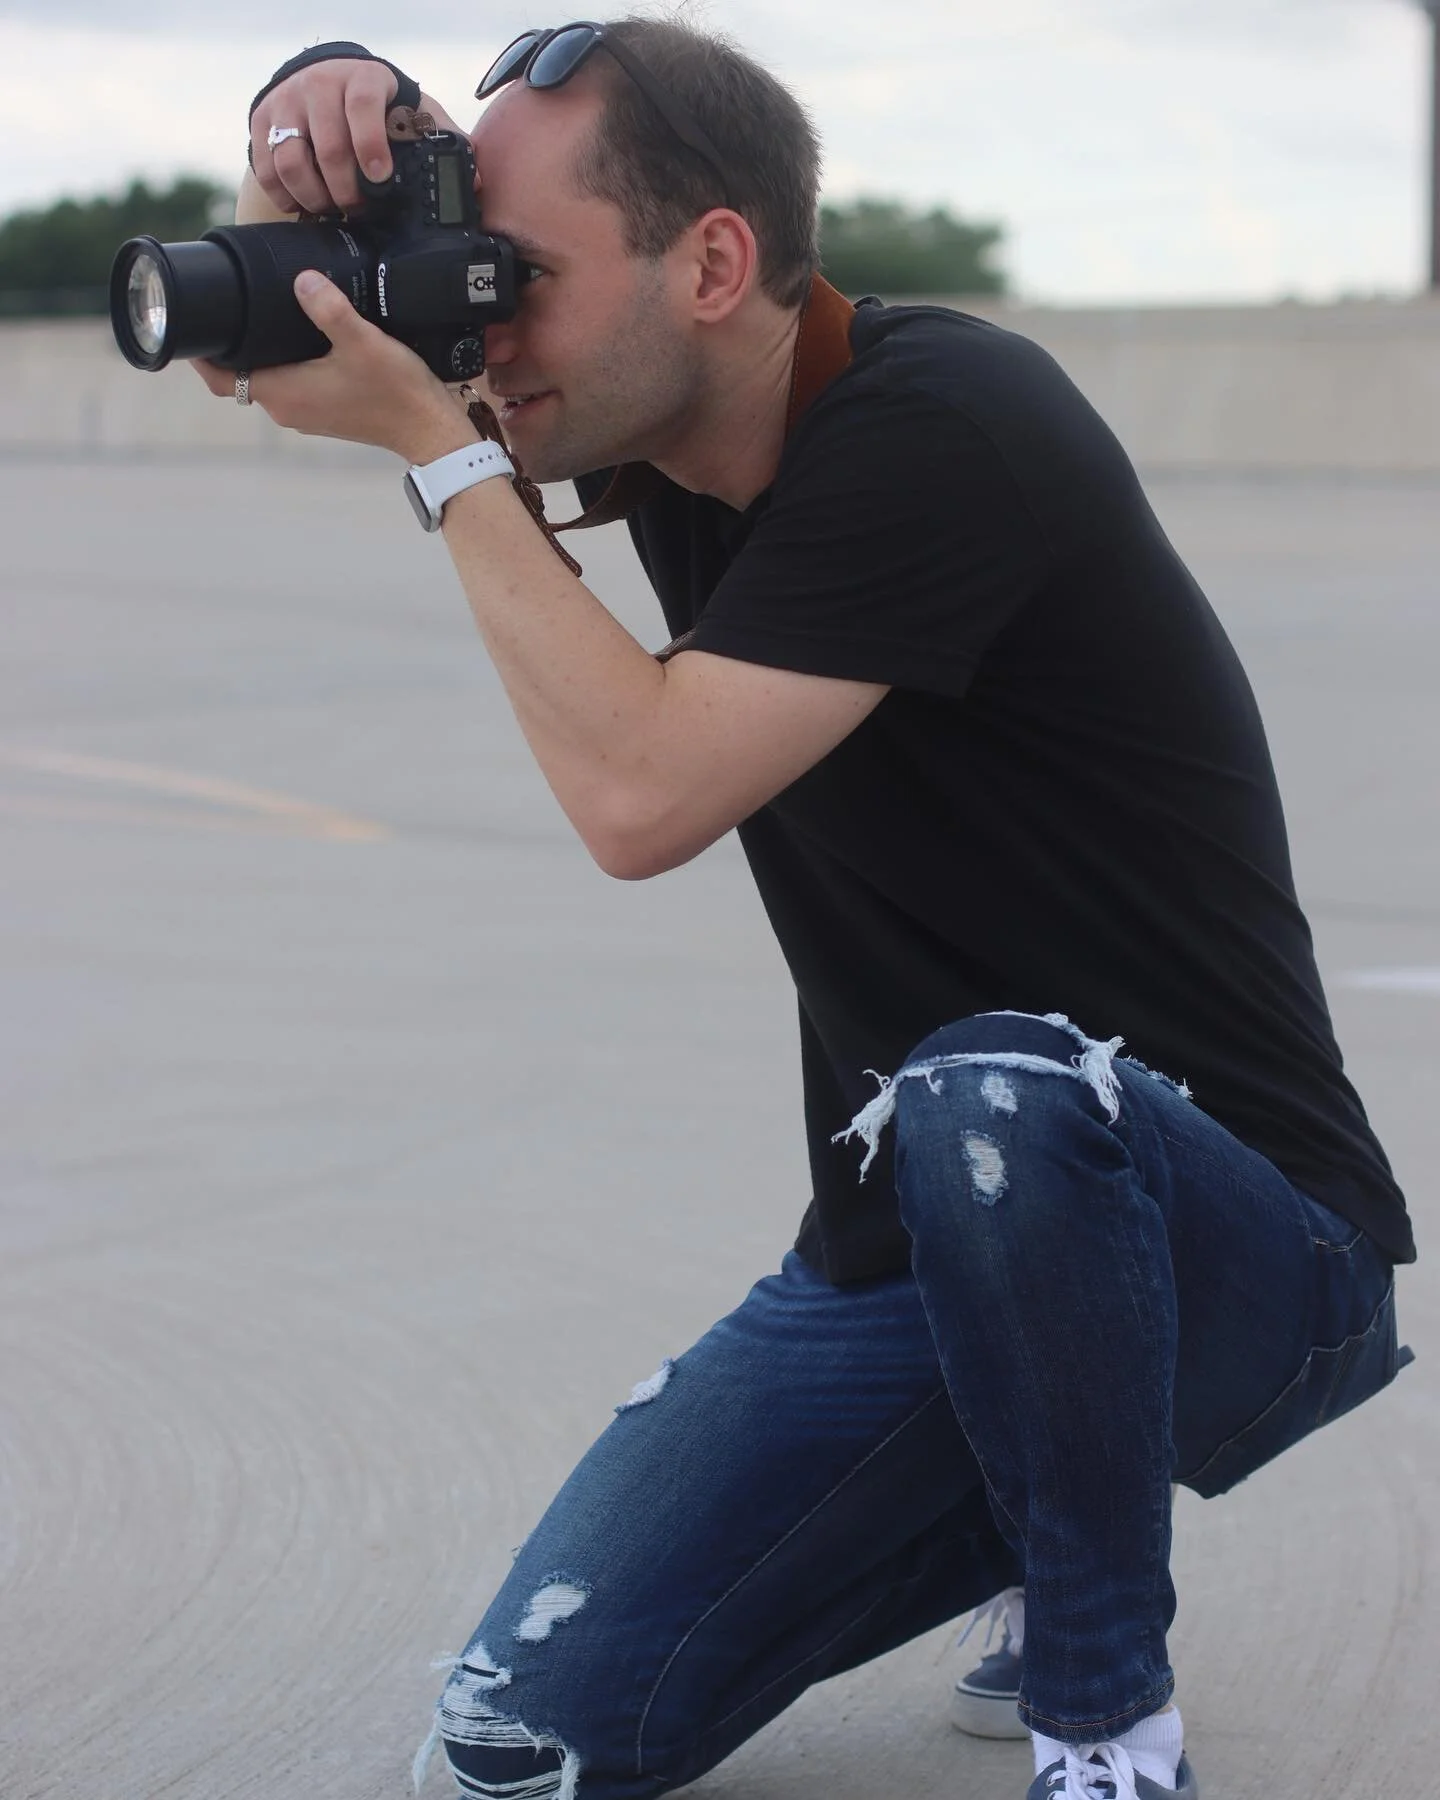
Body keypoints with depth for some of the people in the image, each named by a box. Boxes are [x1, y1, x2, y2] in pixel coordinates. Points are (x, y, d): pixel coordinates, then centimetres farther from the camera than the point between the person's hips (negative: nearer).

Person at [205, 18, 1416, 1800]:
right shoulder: (670, 408, 1)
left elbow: (639, 796, -29)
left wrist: (436, 442, -20)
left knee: (989, 1102, -42)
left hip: (1239, 1248, -7)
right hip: (913, 1250, 7)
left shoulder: (938, 420, -22)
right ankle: (1033, 1498, 19)